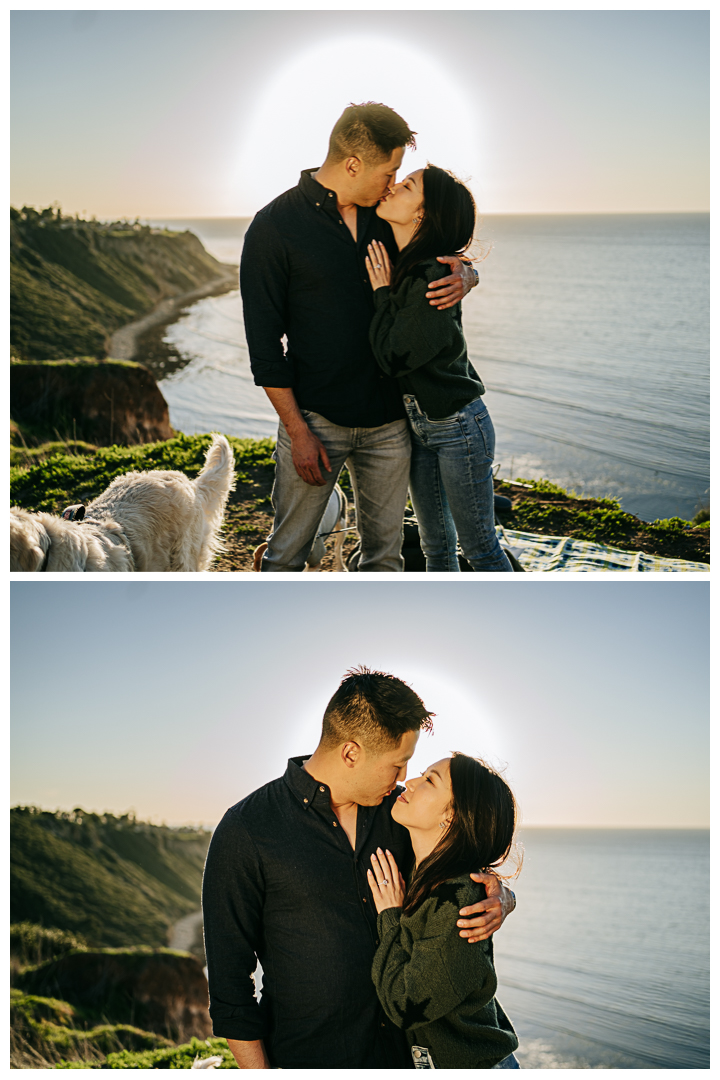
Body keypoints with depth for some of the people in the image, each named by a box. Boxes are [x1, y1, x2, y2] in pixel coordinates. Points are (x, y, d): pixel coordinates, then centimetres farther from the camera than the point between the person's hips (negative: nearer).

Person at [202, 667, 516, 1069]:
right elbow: (229, 975, -9)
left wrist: (500, 899, -11)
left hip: (405, 1048, 5)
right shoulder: (245, 833, -13)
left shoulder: (398, 811, 0)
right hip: (308, 1058, -4)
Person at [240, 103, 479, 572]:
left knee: (384, 555, 11)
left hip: (388, 419, 5)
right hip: (315, 418, -4)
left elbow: (455, 261, 19)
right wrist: (297, 431, -11)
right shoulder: (274, 228, -8)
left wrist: (464, 278, -7)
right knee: (286, 554, 5)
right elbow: (265, 344, -8)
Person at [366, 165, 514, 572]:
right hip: (418, 425, 9)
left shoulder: (431, 279, -23)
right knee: (436, 545, 18)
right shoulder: (399, 266, 3)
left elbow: (393, 356, -20)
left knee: (480, 547, 4)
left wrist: (383, 292, -13)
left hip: (458, 426, -9)